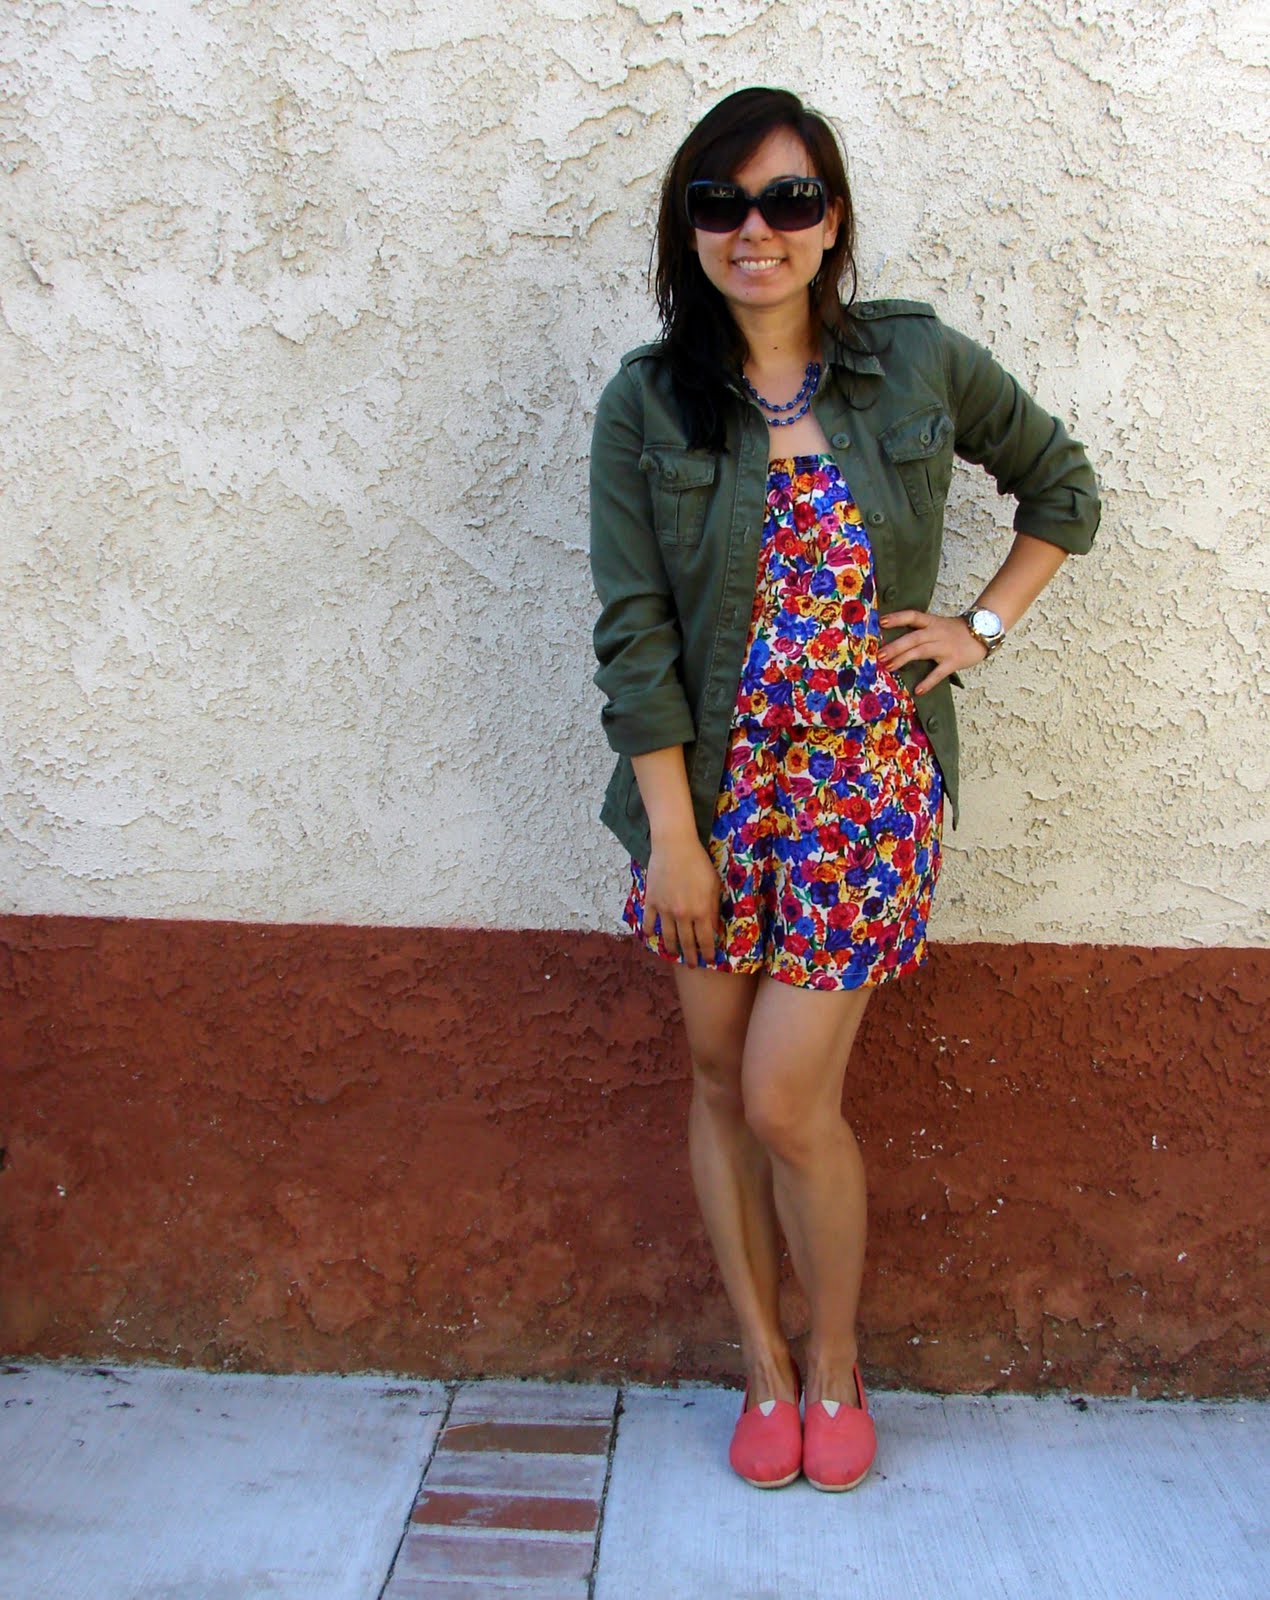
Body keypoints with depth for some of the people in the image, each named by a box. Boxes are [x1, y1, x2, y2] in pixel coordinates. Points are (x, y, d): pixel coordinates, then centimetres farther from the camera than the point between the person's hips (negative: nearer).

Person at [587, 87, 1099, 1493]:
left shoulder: (922, 363, 0)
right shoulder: (646, 403, -1)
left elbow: (1061, 485, 17)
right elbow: (633, 630, -6)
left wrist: (985, 625, 5)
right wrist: (674, 831, -9)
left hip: (864, 785, -1)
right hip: (711, 788, 2)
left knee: (786, 1102, -4)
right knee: (720, 1081, 10)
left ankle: (836, 1361, 24)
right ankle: (764, 1362, 32)